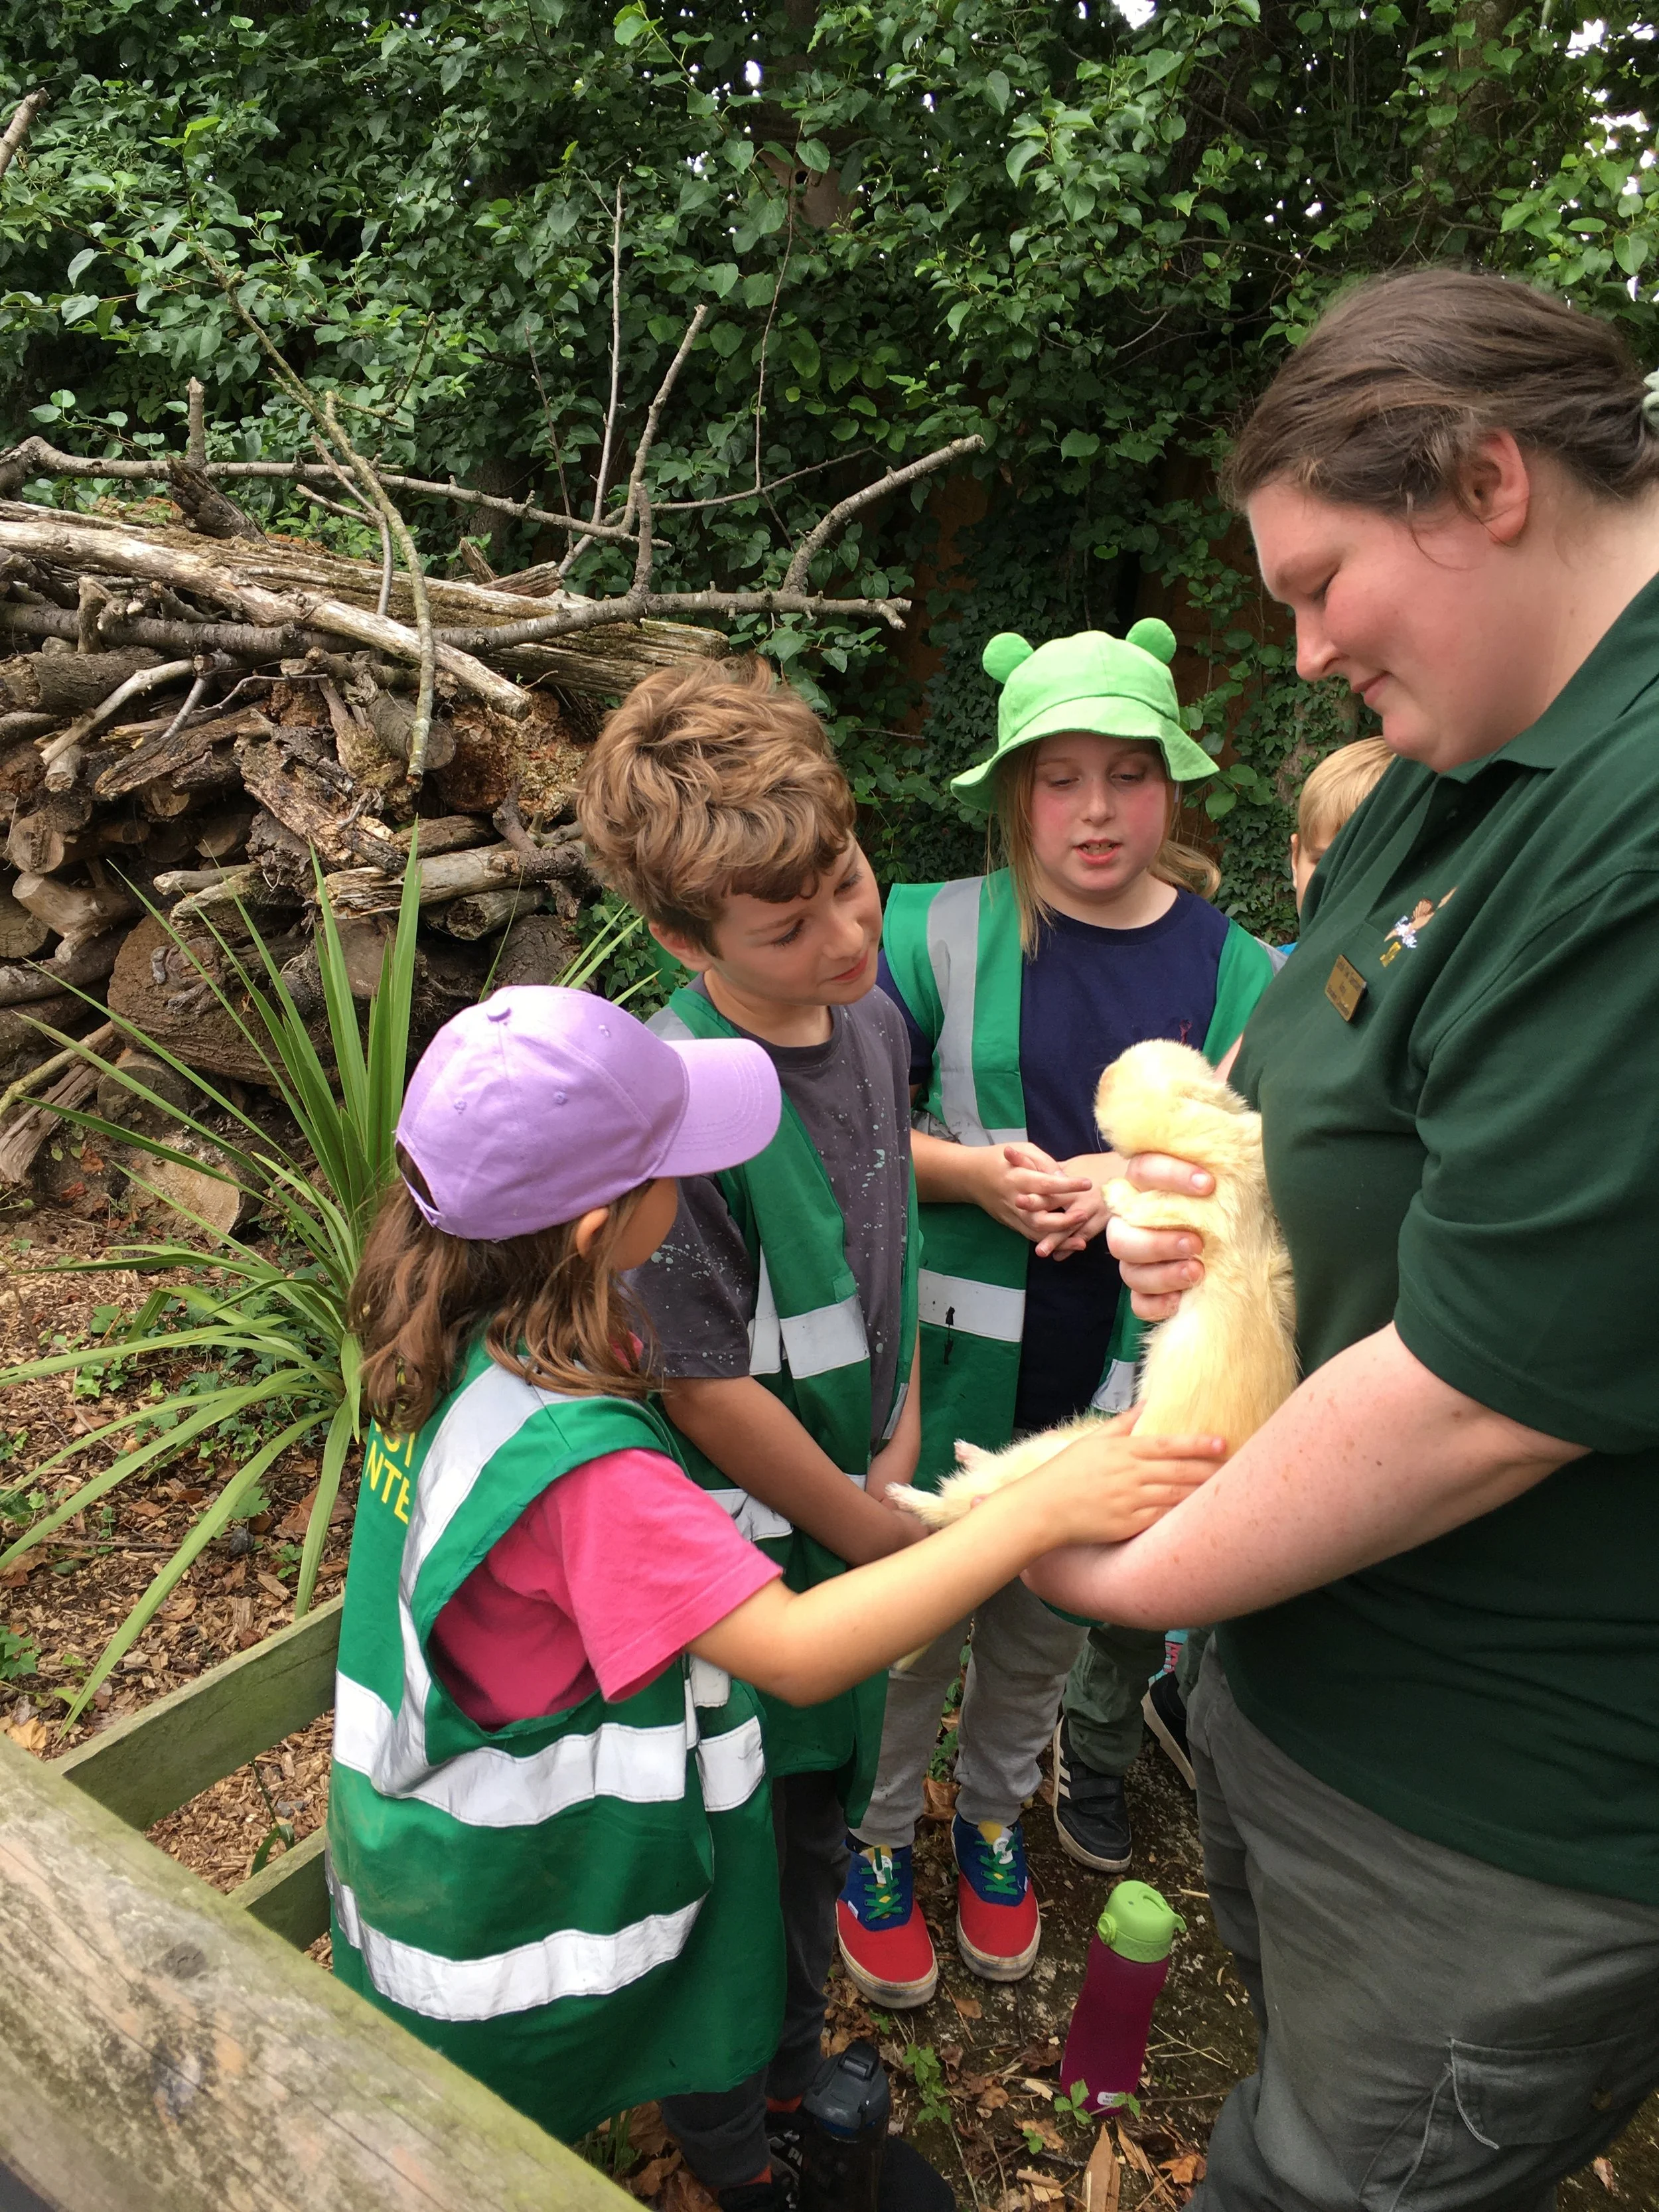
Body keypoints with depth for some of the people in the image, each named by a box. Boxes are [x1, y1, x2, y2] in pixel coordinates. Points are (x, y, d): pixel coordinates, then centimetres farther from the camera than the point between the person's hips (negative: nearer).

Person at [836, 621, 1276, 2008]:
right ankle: (877, 1843, 40)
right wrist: (977, 1174, -22)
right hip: (955, 1358, -2)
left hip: (1118, 1373, 3)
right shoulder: (936, 934, -9)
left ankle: (994, 1816, 49)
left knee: (1047, 1625, 21)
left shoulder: (1232, 968, -2)